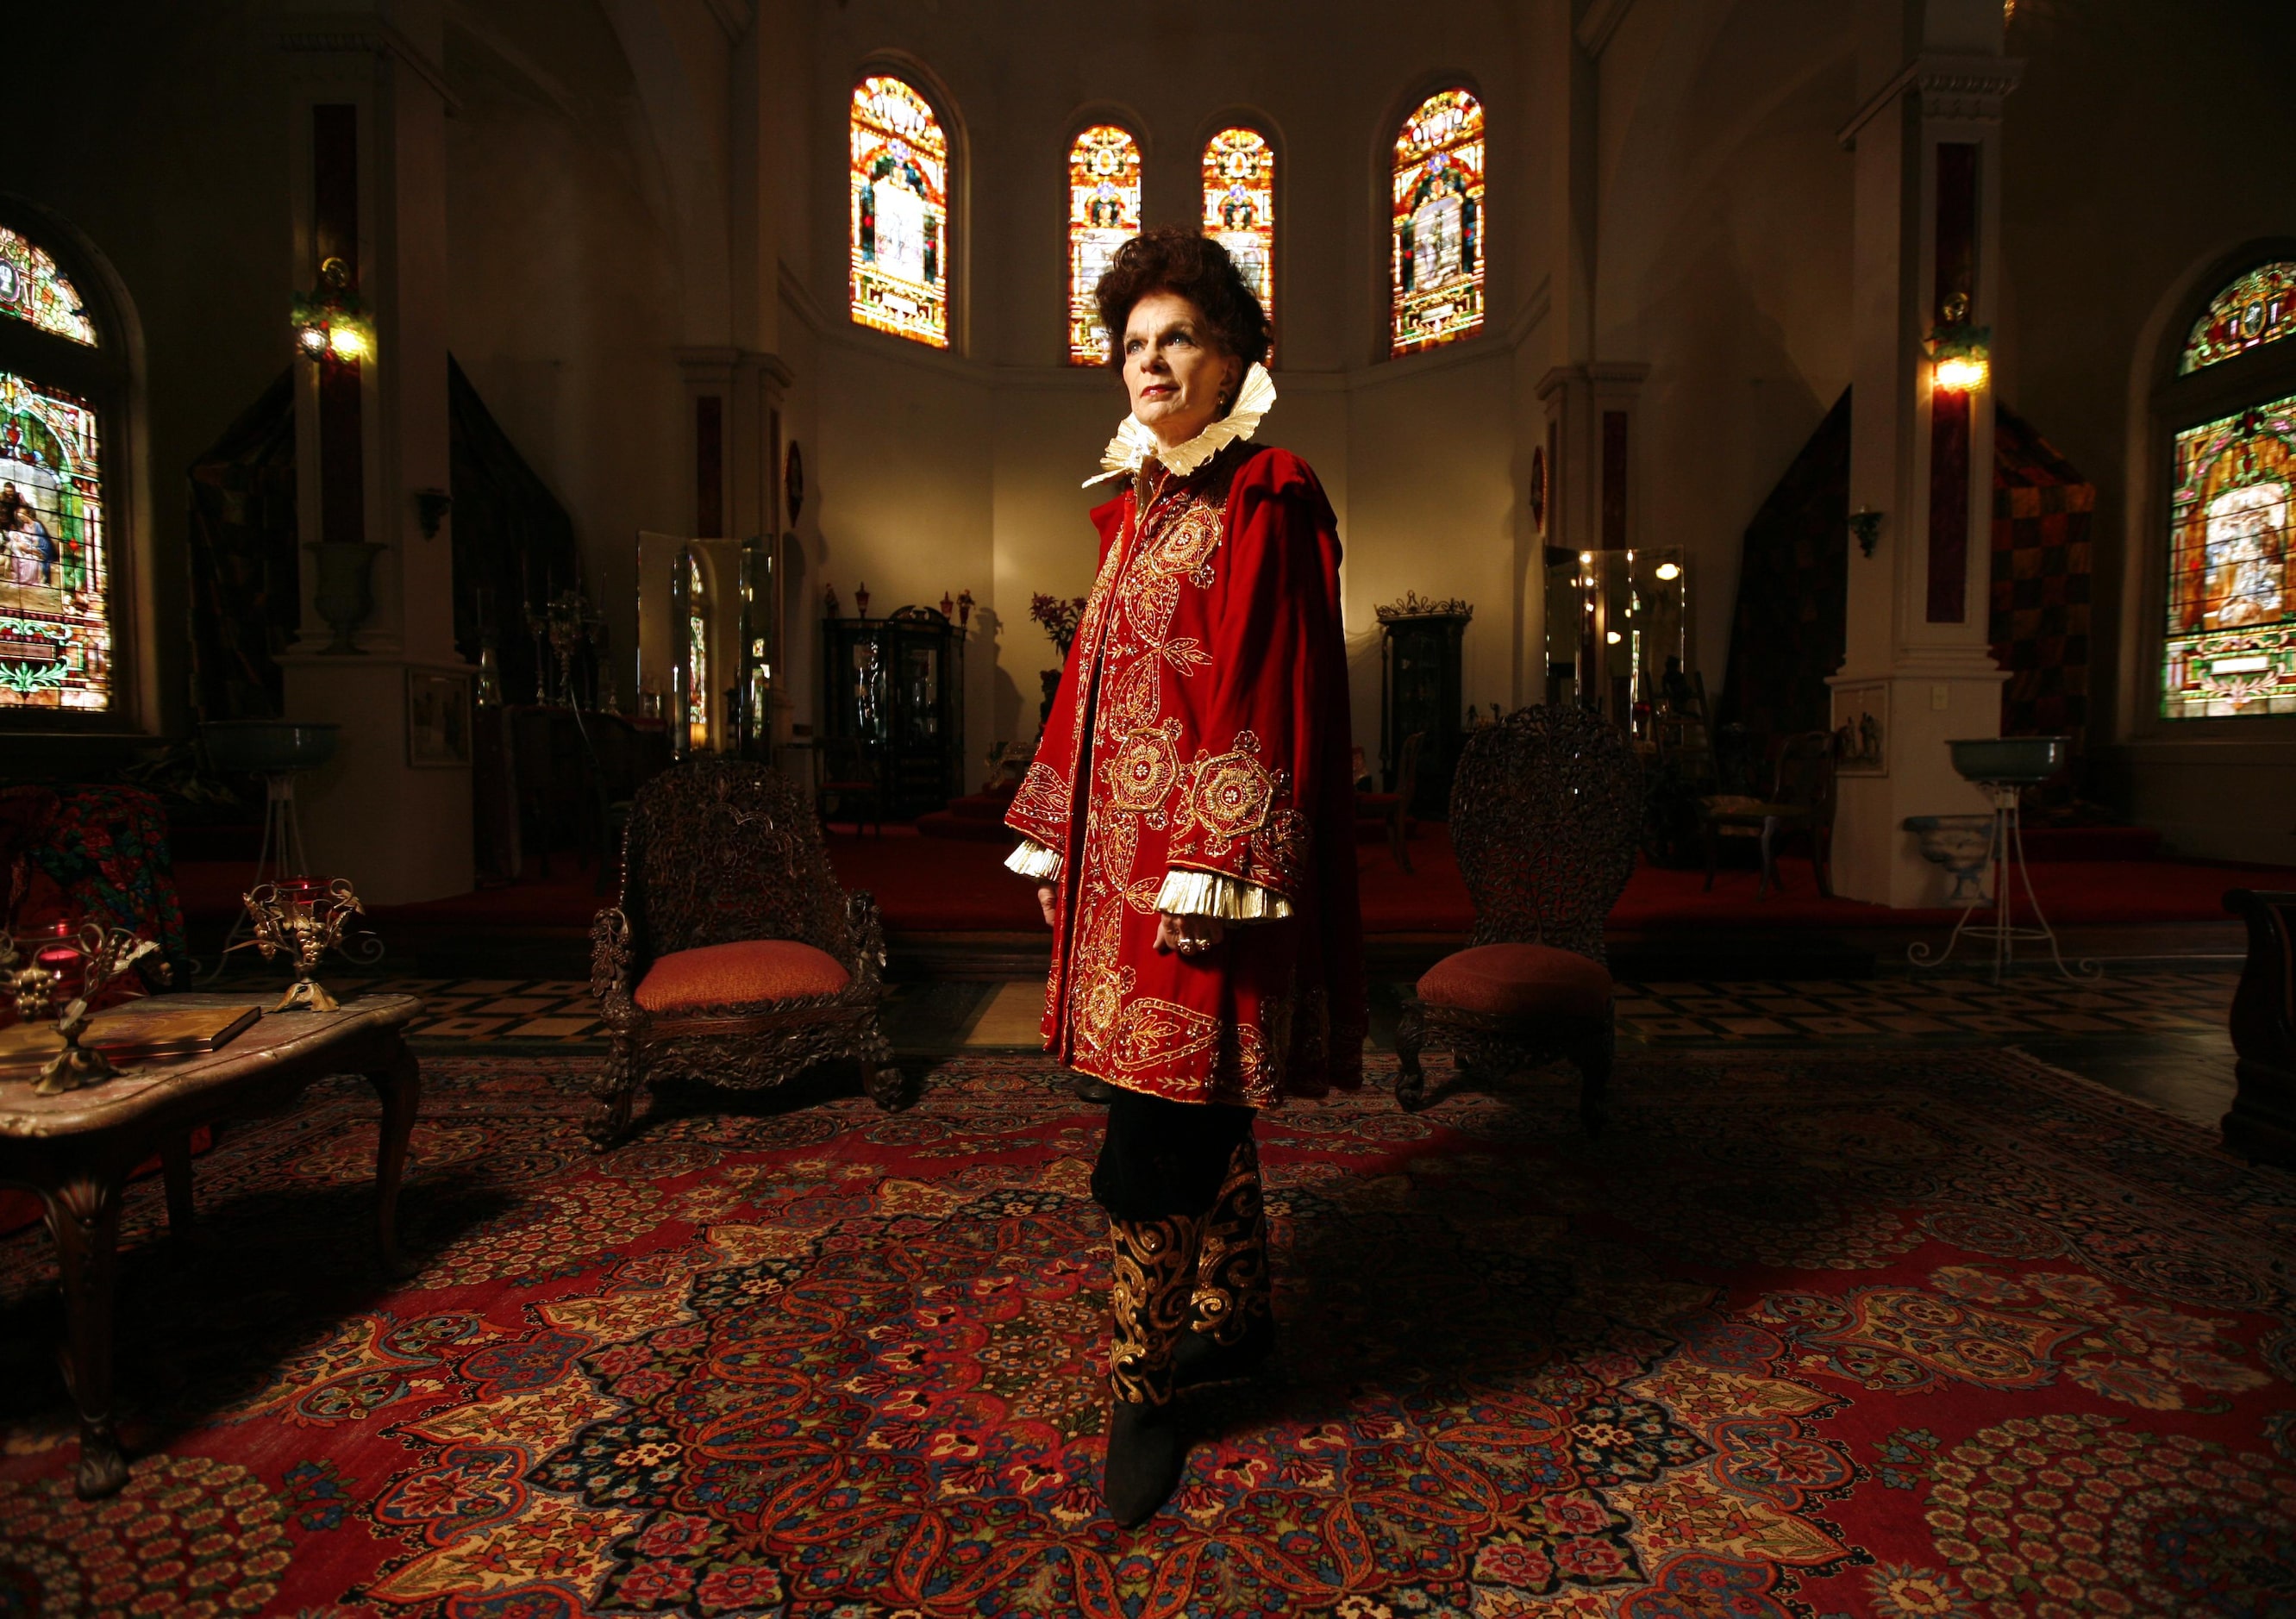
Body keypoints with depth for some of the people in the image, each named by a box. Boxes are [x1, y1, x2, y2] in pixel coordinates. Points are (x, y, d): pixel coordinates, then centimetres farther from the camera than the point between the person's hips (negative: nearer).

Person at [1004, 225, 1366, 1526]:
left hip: (1204, 854, -8)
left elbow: (1271, 691, -14)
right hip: (1123, 848, 8)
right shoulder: (1138, 503, 17)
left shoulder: (1267, 500, -6)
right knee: (1197, 1113, 18)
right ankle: (1238, 1318, 36)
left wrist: (1212, 871, -20)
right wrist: (1054, 833, 15)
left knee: (1155, 1146, -3)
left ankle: (1145, 1393, 17)